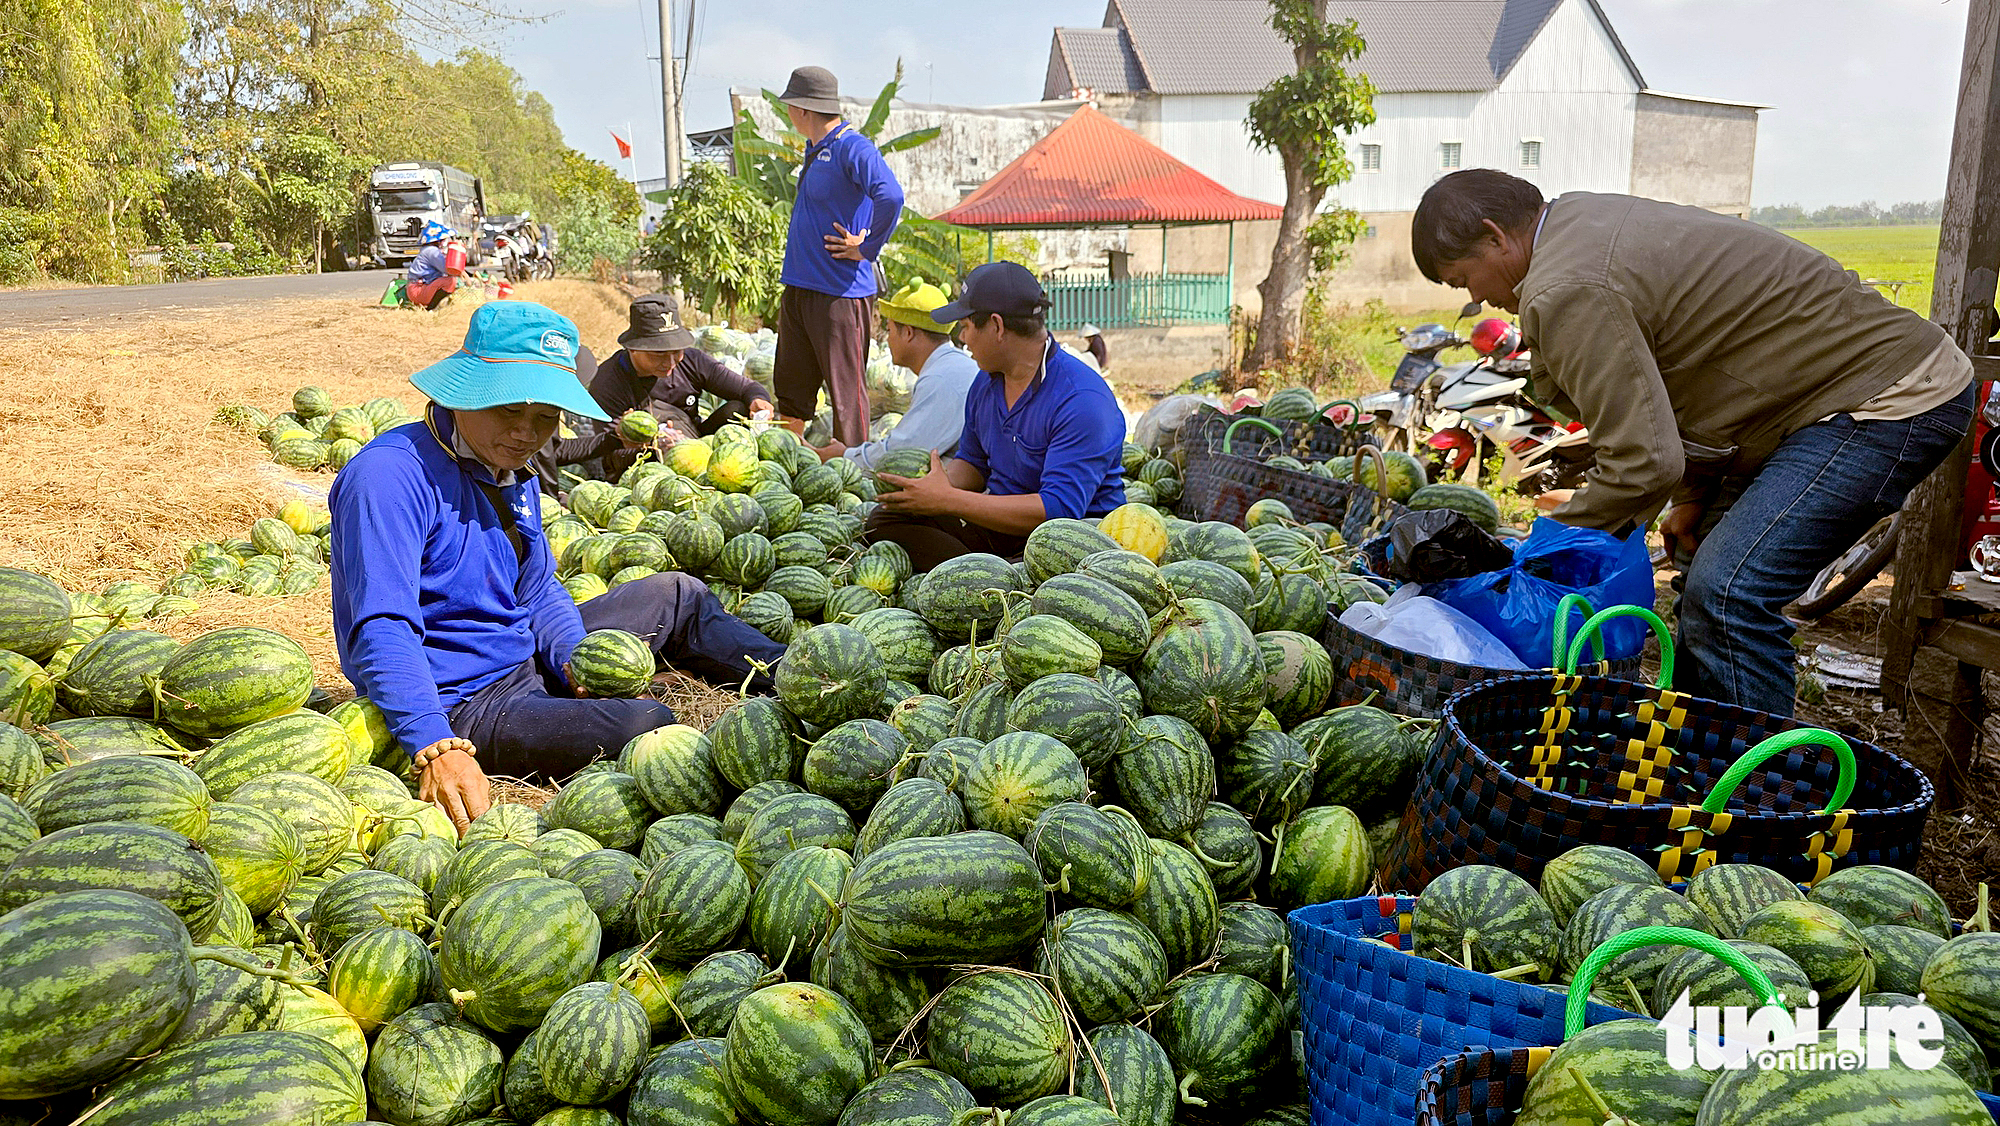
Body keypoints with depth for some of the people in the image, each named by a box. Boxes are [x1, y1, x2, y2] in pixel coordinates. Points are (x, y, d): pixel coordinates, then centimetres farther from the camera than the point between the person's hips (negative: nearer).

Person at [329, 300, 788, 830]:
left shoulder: (511, 473, 9)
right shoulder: (391, 474, -22)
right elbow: (382, 629, -31)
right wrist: (437, 748, -44)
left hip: (528, 663, 10)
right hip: (463, 709, -9)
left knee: (678, 597, 15)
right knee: (647, 724, -31)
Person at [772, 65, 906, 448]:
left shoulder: (853, 148, -14)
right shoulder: (815, 149, 15)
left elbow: (890, 196, -30)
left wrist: (865, 249, -20)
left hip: (840, 292, -9)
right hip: (798, 288, 9)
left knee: (845, 390, -2)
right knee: (791, 386, 14)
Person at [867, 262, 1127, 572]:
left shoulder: (1082, 401, -20)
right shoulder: (986, 382, 8)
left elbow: (1059, 509, -27)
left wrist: (948, 500, -24)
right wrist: (936, 484, -4)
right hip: (1002, 519, 8)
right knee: (885, 518, -10)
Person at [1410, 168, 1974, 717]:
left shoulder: (1568, 292, -23)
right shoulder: (1587, 218, 11)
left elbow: (1642, 461, -24)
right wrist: (1693, 496, 13)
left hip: (1895, 400, -11)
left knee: (1729, 591, -20)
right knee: (1707, 563, 17)